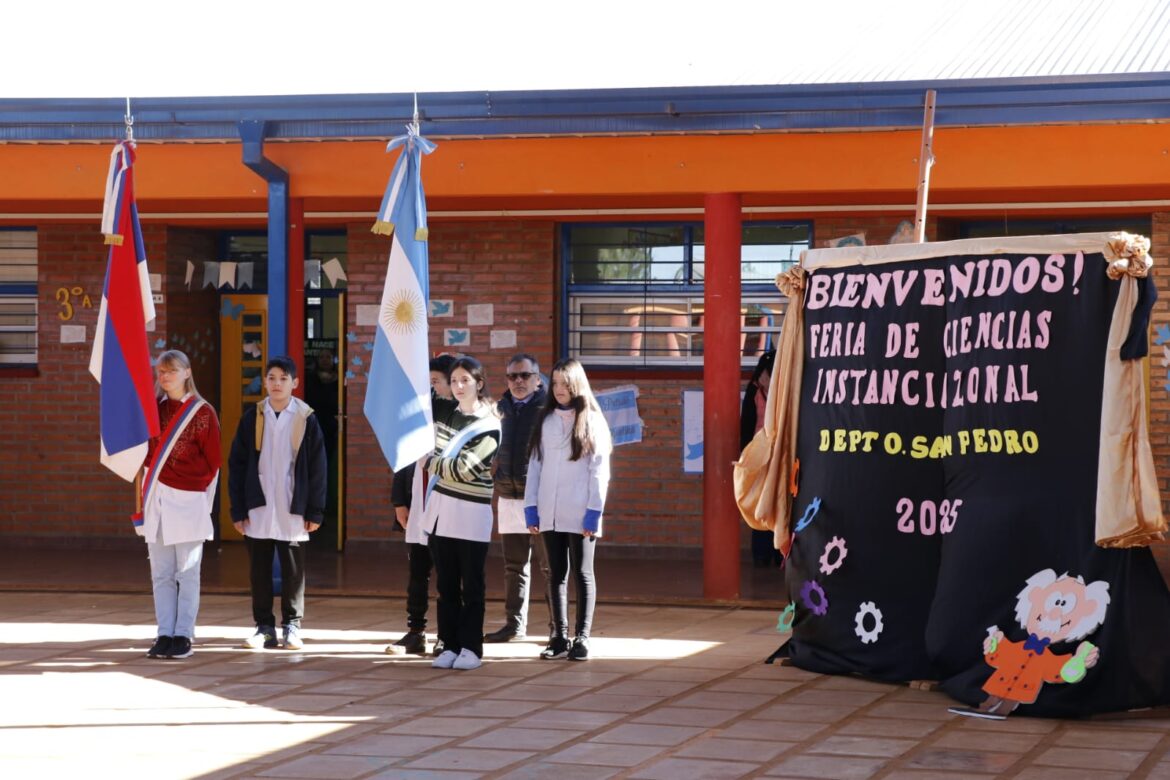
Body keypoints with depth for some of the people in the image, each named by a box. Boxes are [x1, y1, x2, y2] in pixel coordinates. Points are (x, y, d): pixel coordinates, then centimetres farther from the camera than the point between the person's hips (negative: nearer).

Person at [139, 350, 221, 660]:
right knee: (161, 574, 5)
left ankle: (183, 636, 2)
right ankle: (165, 635, 9)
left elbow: (211, 462, -1)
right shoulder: (155, 408, 12)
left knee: (187, 574, -2)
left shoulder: (202, 412, -2)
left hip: (187, 502, -5)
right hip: (156, 500, 5)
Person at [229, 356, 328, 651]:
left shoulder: (306, 418, 0)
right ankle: (264, 627, 13)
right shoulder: (252, 417, 3)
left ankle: (292, 625, 14)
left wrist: (315, 511, -3)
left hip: (293, 510, -1)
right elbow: (236, 464, 4)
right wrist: (238, 509, -1)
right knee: (260, 571, 5)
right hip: (257, 508, 1)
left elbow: (317, 467, 1)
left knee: (293, 570, 4)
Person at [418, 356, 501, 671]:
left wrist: (429, 462, -4)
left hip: (471, 515, -5)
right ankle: (449, 645, 13)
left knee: (471, 585, 1)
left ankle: (471, 648, 6)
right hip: (440, 509, 5)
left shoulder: (489, 427, -9)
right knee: (446, 585, 8)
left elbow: (463, 468, -16)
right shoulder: (443, 411, 8)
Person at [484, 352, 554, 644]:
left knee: (549, 566, -1)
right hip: (509, 497, 6)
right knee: (514, 567, 12)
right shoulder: (501, 408, 11)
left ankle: (557, 626, 5)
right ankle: (514, 624, 20)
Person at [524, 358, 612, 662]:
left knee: (582, 574, 2)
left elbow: (599, 470, -4)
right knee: (557, 575, 8)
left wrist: (594, 512, -11)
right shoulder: (545, 420, 10)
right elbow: (535, 463, 9)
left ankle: (582, 639, 5)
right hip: (549, 512, 4)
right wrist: (531, 507, 2)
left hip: (579, 514, -4)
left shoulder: (591, 421, -1)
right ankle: (560, 637, 13)